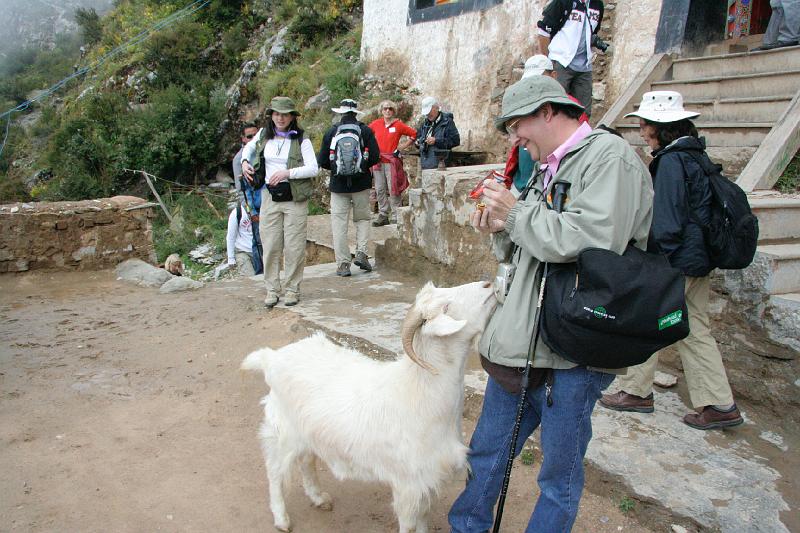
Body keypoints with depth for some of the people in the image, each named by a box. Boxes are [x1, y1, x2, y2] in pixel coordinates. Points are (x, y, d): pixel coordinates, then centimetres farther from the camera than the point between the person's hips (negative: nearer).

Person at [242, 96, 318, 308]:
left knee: (294, 247, 0)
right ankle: (272, 289, 13)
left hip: (295, 197, -3)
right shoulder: (264, 134, 7)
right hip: (270, 196, 3)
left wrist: (287, 173, -19)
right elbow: (249, 147, 29)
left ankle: (292, 289, 12)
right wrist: (245, 161, 10)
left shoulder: (301, 139, -4)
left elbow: (313, 168, -10)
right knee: (270, 245, 3)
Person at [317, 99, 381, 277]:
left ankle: (343, 264, 1)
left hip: (338, 184, 0)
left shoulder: (331, 132, 1)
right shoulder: (365, 130, 0)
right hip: (361, 182, 1)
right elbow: (375, 157, -5)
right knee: (362, 218, 17)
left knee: (339, 223, 3)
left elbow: (322, 161, 0)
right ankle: (361, 252, 0)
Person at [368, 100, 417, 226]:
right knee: (380, 190, 6)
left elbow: (414, 134, 3)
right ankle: (383, 216, 15)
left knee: (393, 189, -5)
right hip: (378, 161, 4)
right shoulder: (376, 124, 7)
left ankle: (396, 217, 2)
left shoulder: (399, 125, -2)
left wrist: (401, 147, -1)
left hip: (392, 161, -4)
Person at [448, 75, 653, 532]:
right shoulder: (550, 168, 16)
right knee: (487, 451, 21)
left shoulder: (609, 156, -10)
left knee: (560, 478, 11)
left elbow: (592, 240, -27)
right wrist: (501, 231, 2)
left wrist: (516, 212, -14)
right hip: (519, 341, 9)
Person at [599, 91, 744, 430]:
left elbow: (666, 218, -20)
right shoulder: (696, 154, 12)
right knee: (694, 330, 14)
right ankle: (719, 405, 17)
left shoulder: (671, 160, -17)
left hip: (674, 261, -9)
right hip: (699, 259, 9)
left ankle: (636, 392, 19)